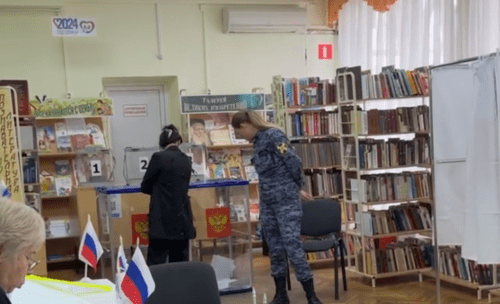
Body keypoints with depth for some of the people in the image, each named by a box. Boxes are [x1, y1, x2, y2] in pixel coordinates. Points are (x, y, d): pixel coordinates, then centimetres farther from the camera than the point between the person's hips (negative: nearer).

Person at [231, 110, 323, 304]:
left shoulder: (273, 135, -12)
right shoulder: (258, 141, 13)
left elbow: (293, 163, -15)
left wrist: (297, 188, 1)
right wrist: (296, 189, 16)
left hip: (286, 201, -8)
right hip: (268, 202, 8)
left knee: (293, 246, -9)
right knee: (275, 249, 11)